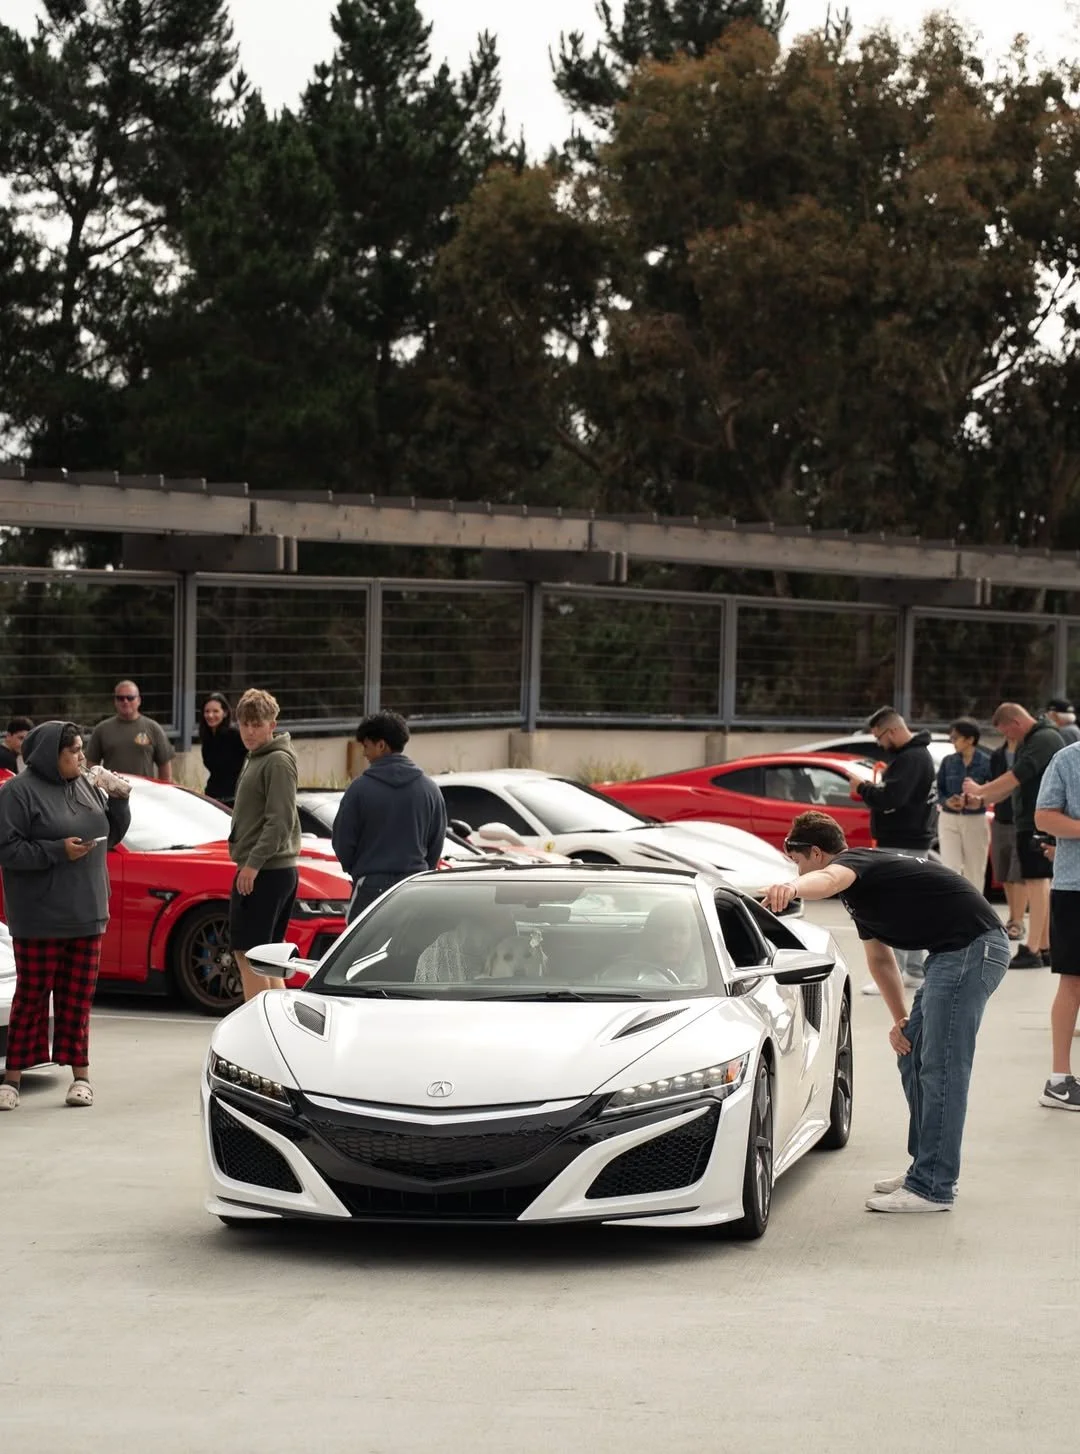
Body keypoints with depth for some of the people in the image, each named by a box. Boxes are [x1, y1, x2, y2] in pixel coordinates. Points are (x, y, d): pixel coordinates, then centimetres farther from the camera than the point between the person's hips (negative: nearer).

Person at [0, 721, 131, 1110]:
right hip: (40, 918, -6)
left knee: (78, 997, 9)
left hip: (86, 916, 6)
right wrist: (57, 851, -20)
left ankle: (80, 1074, 14)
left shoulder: (86, 787, 11)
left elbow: (111, 836, 19)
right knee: (31, 997, -1)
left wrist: (118, 800, 2)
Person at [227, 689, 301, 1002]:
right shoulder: (256, 759, 18)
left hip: (266, 871, -10)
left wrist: (253, 863, -22)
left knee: (248, 953, -10)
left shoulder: (278, 761, -12)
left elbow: (280, 821, -19)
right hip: (277, 870, 10)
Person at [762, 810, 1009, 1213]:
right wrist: (901, 1019, 24)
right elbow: (879, 957, 29)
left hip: (972, 946, -11)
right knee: (914, 1060, 17)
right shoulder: (861, 883, 20)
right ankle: (925, 1170, 25)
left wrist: (792, 889, -59)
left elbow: (829, 879, -39)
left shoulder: (854, 862, -12)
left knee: (941, 1069, -10)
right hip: (953, 952, 11)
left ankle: (932, 1187, -9)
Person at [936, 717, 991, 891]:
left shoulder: (986, 762, -6)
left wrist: (980, 801, -24)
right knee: (950, 870, -5)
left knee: (974, 872, 7)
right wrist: (946, 801, -12)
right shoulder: (948, 761, 3)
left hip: (975, 821, -2)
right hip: (949, 820, 2)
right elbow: (938, 790, 8)